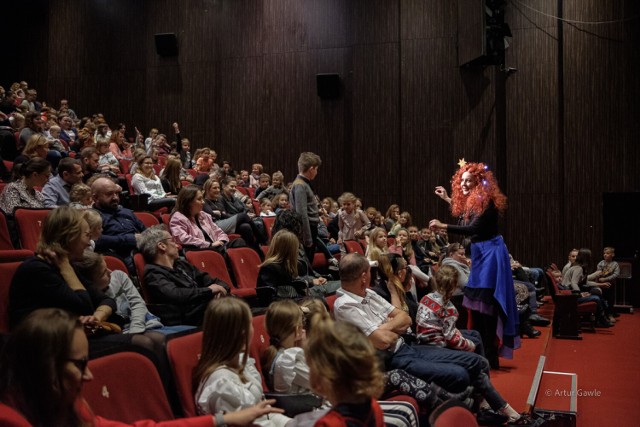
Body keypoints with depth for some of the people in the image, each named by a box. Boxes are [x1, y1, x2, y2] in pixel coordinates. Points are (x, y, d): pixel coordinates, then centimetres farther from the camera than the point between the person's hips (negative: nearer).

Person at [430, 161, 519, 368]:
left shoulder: (486, 202, -18)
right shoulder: (470, 202, 9)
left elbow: (473, 229, -29)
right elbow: (462, 214, 29)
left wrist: (443, 226, -35)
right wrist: (448, 199, 29)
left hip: (490, 252, -9)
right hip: (480, 252, 9)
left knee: (486, 301, -8)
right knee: (478, 302, 12)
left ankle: (490, 356, -1)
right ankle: (482, 352, 23)